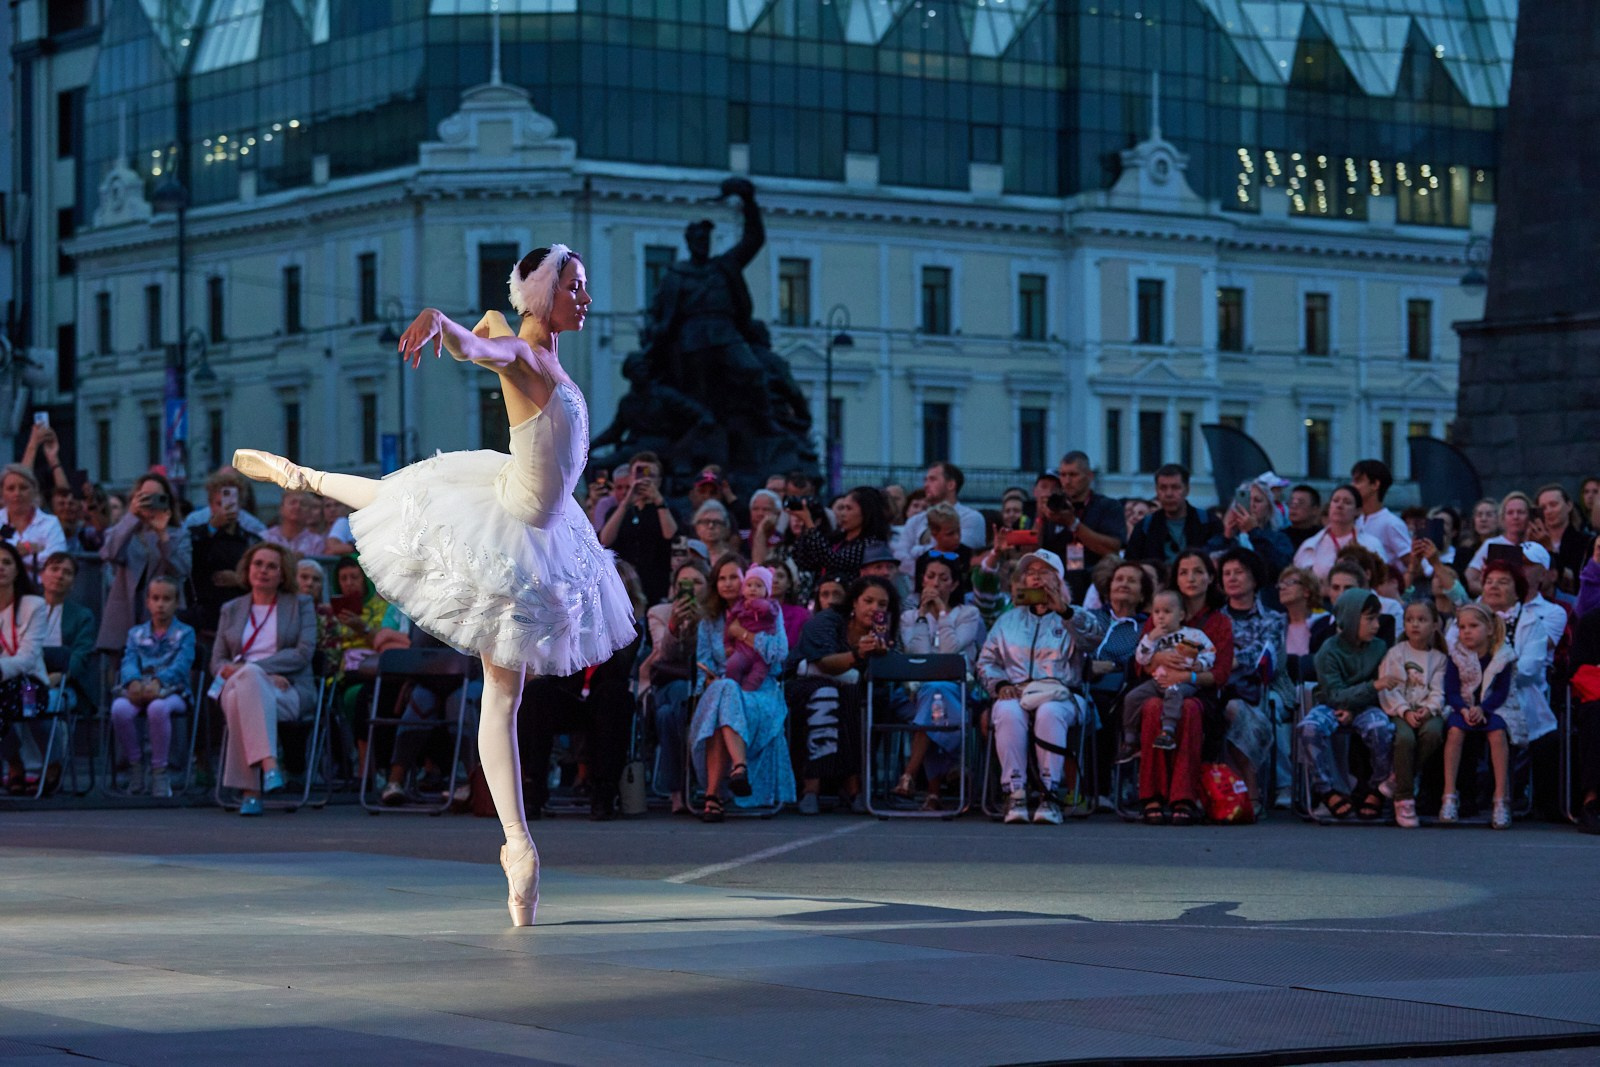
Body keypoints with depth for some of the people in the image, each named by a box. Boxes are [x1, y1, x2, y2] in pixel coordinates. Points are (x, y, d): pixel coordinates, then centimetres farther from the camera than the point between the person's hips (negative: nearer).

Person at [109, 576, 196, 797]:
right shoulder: (137, 634, 20)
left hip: (172, 690, -3)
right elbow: (129, 662, 3)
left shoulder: (185, 633, 10)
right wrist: (133, 681, -22)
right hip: (138, 690, 3)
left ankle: (159, 772, -25)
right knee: (120, 708, -33)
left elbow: (181, 665, -7)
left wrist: (158, 682, -27)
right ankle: (135, 767, -15)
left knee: (158, 708, -39)